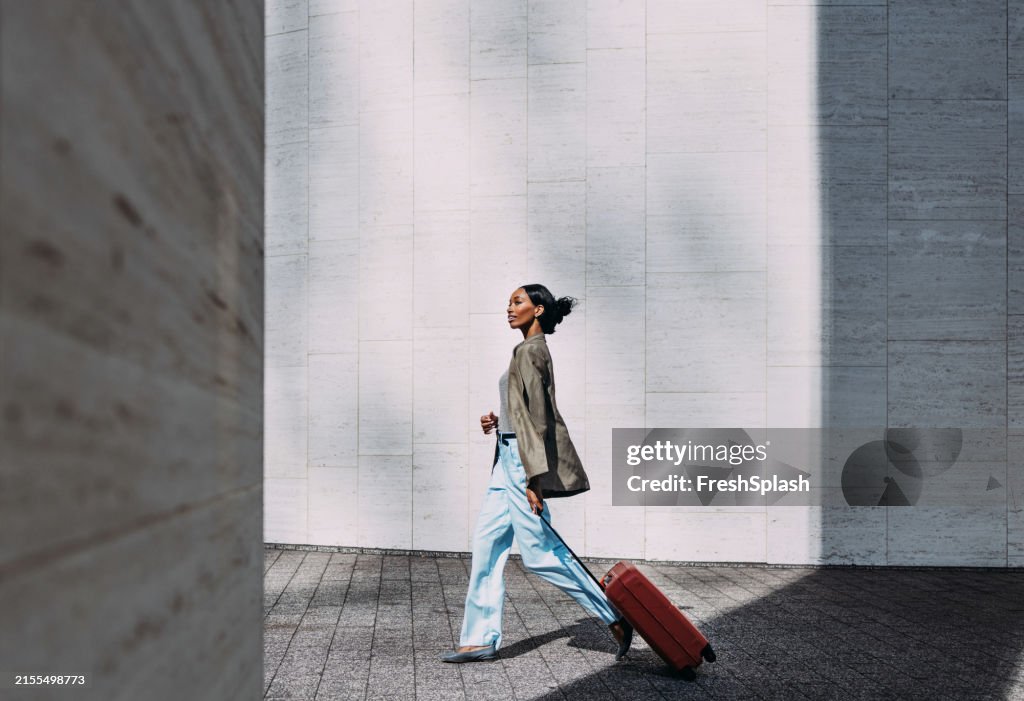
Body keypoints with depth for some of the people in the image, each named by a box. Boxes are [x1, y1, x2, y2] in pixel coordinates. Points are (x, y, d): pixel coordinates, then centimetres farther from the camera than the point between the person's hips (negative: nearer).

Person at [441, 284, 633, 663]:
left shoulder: (528, 351, -14)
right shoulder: (534, 350, 16)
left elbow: (537, 417, -20)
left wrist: (534, 478, -23)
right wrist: (498, 420, 8)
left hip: (522, 461, -10)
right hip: (509, 460, 10)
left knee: (540, 553, -4)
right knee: (487, 547, 9)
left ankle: (615, 616, 7)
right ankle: (480, 639, 14)